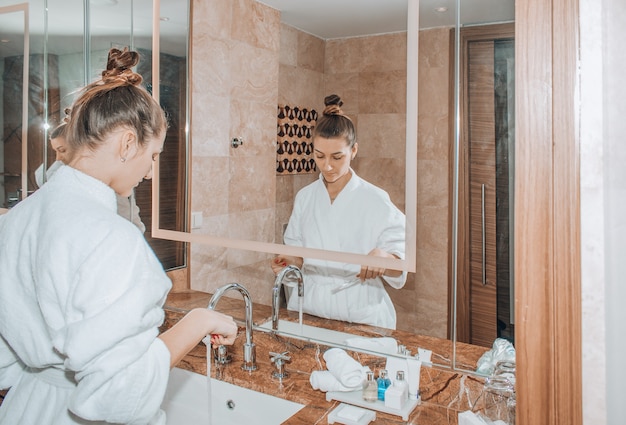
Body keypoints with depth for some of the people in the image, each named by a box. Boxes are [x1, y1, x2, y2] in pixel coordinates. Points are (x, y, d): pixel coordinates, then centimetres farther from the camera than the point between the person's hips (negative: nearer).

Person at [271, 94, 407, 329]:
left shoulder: (376, 200, -7)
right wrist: (290, 261, -5)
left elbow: (399, 267, -5)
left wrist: (383, 257, -24)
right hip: (308, 311, 3)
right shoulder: (304, 197, 5)